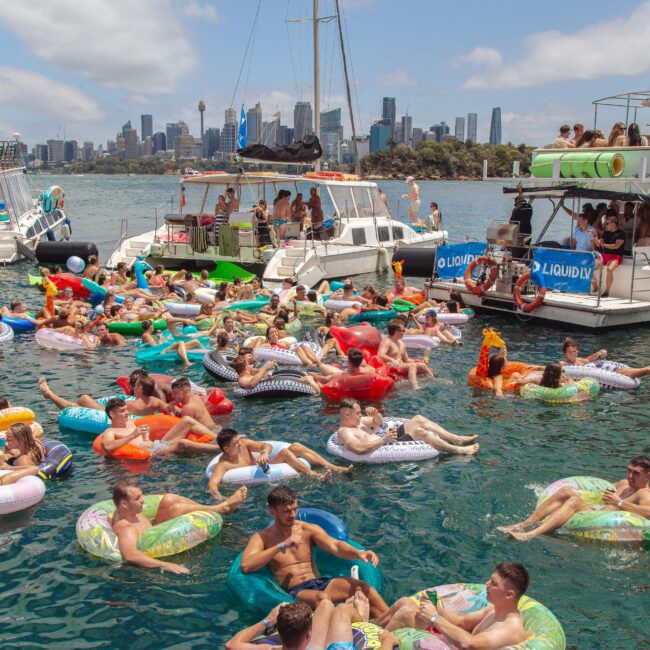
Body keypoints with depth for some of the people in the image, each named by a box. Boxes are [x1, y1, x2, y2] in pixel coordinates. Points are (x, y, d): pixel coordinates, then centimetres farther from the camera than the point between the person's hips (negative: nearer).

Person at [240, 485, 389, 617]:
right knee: (322, 598, -38)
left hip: (321, 583, 4)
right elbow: (246, 566, -14)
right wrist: (282, 545, -16)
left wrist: (358, 553, -26)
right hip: (295, 592, -4)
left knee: (364, 587, -22)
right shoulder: (262, 538, 5)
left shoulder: (309, 530, 13)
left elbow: (335, 546, -4)